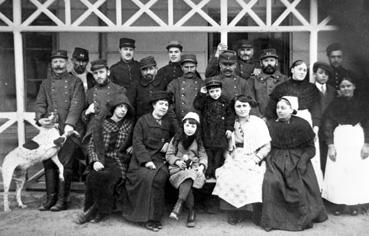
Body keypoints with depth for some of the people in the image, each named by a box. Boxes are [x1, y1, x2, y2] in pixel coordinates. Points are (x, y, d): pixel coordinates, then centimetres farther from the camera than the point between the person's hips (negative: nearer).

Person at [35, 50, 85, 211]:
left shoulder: (75, 82, 6)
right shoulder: (45, 84, 18)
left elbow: (76, 105, -5)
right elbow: (40, 104, 10)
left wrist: (69, 124, -18)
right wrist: (41, 118, -11)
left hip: (68, 130, -4)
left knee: (65, 164, -5)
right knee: (48, 163, 5)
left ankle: (62, 200, 4)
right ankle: (50, 198, 15)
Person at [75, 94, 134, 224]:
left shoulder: (129, 124, 9)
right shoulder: (102, 123, 8)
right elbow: (91, 145, 5)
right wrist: (95, 161, -10)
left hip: (119, 161, 0)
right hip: (102, 159, 1)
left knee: (105, 176, -31)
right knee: (92, 177, -30)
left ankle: (96, 210, -12)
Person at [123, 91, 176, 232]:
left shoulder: (168, 123, 16)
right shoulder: (143, 121, 5)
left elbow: (174, 136, 32)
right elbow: (137, 142, -3)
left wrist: (168, 143, 8)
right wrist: (146, 160, -16)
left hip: (160, 159, 2)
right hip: (142, 159, -2)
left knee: (159, 177, -29)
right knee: (147, 177, -32)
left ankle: (154, 217, -18)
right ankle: (147, 217, -19)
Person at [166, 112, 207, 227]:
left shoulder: (198, 141, 17)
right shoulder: (176, 139, 13)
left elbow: (203, 156, 9)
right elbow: (169, 155, 10)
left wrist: (202, 166, -13)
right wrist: (177, 161, -11)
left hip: (194, 168, 0)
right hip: (178, 167, 0)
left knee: (188, 177, -38)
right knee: (185, 175, -36)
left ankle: (178, 205, -42)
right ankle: (191, 211, -34)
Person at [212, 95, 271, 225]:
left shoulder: (258, 122, 4)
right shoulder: (232, 124, 13)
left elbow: (267, 146, 0)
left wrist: (255, 160, -13)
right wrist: (229, 156, -3)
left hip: (252, 162, -2)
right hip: (235, 160, 3)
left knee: (250, 181, -30)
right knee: (226, 178, -26)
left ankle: (258, 216, -10)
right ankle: (233, 215, -11)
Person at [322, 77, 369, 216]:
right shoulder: (334, 104, 5)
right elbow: (328, 125, 1)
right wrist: (330, 145, -8)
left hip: (357, 138, 1)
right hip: (339, 138, -1)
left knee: (357, 171, 0)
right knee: (338, 172, -2)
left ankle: (354, 203, 10)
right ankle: (339, 203, 5)